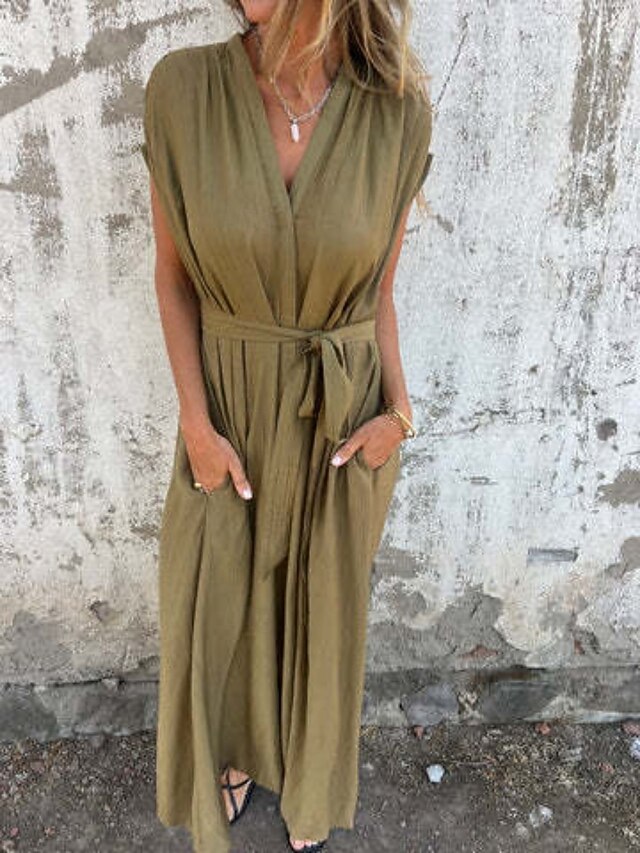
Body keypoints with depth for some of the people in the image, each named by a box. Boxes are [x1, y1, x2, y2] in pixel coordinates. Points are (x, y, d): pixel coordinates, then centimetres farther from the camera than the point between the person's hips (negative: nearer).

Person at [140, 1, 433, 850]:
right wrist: (195, 422, -11)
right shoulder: (183, 88, -13)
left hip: (347, 420, 0)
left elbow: (379, 292, -1)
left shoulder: (399, 115, -12)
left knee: (327, 605, 20)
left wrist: (398, 412, -12)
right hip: (231, 410, 0)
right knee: (216, 606, 16)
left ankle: (309, 780, 53)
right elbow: (174, 274, -5)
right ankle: (234, 755, 52)